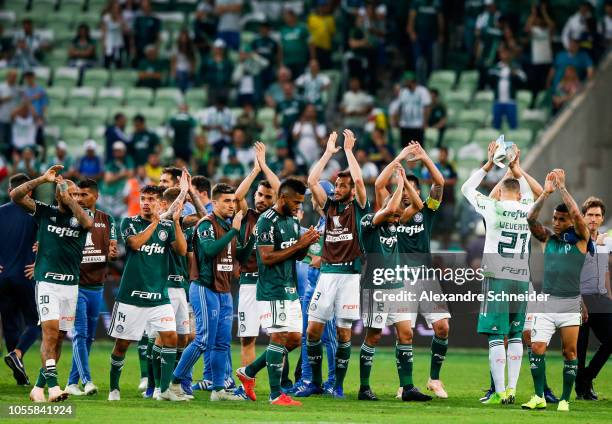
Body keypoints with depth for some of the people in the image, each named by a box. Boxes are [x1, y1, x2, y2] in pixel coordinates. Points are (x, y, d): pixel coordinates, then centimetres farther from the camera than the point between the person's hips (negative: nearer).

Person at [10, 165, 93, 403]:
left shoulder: (80, 217, 6)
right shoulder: (45, 212, 4)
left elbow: (89, 223, -19)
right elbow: (16, 195, -6)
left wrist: (69, 201, -15)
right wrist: (44, 179, -12)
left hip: (71, 284, 3)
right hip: (47, 282, -3)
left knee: (58, 337, 6)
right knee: (51, 329, -18)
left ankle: (39, 387, 14)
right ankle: (52, 385, -25)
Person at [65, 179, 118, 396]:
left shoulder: (107, 220, 8)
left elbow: (112, 251, 8)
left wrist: (113, 253, -15)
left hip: (96, 286, 5)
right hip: (76, 286, -5)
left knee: (89, 337, 9)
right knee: (80, 334, -14)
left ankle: (72, 382, 17)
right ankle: (86, 381, -22)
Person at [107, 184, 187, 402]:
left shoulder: (167, 227, 8)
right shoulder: (130, 223, 3)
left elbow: (182, 250, -7)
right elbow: (135, 243, -16)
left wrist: (176, 222, -15)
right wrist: (155, 222, -12)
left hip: (159, 296, 1)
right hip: (131, 295, -1)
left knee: (170, 337, -14)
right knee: (122, 343, 4)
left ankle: (166, 388, -8)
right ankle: (114, 388, 21)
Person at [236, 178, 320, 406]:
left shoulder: (293, 221, 14)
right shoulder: (267, 221, -14)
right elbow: (267, 258, -20)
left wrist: (307, 244, -1)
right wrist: (298, 244, -20)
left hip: (291, 290, 9)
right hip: (272, 291, -9)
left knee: (294, 338, 9)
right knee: (279, 337, -9)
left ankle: (249, 371, 22)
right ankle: (275, 394, -5)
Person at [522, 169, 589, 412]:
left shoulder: (580, 239, 1)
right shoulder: (547, 238, 10)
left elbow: (577, 215, -16)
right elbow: (531, 219, -5)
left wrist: (562, 187, -12)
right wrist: (546, 192, -12)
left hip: (571, 303, -2)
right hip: (547, 301, 2)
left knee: (570, 353, 2)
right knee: (537, 349, -8)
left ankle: (565, 400, 10)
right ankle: (539, 397, -1)